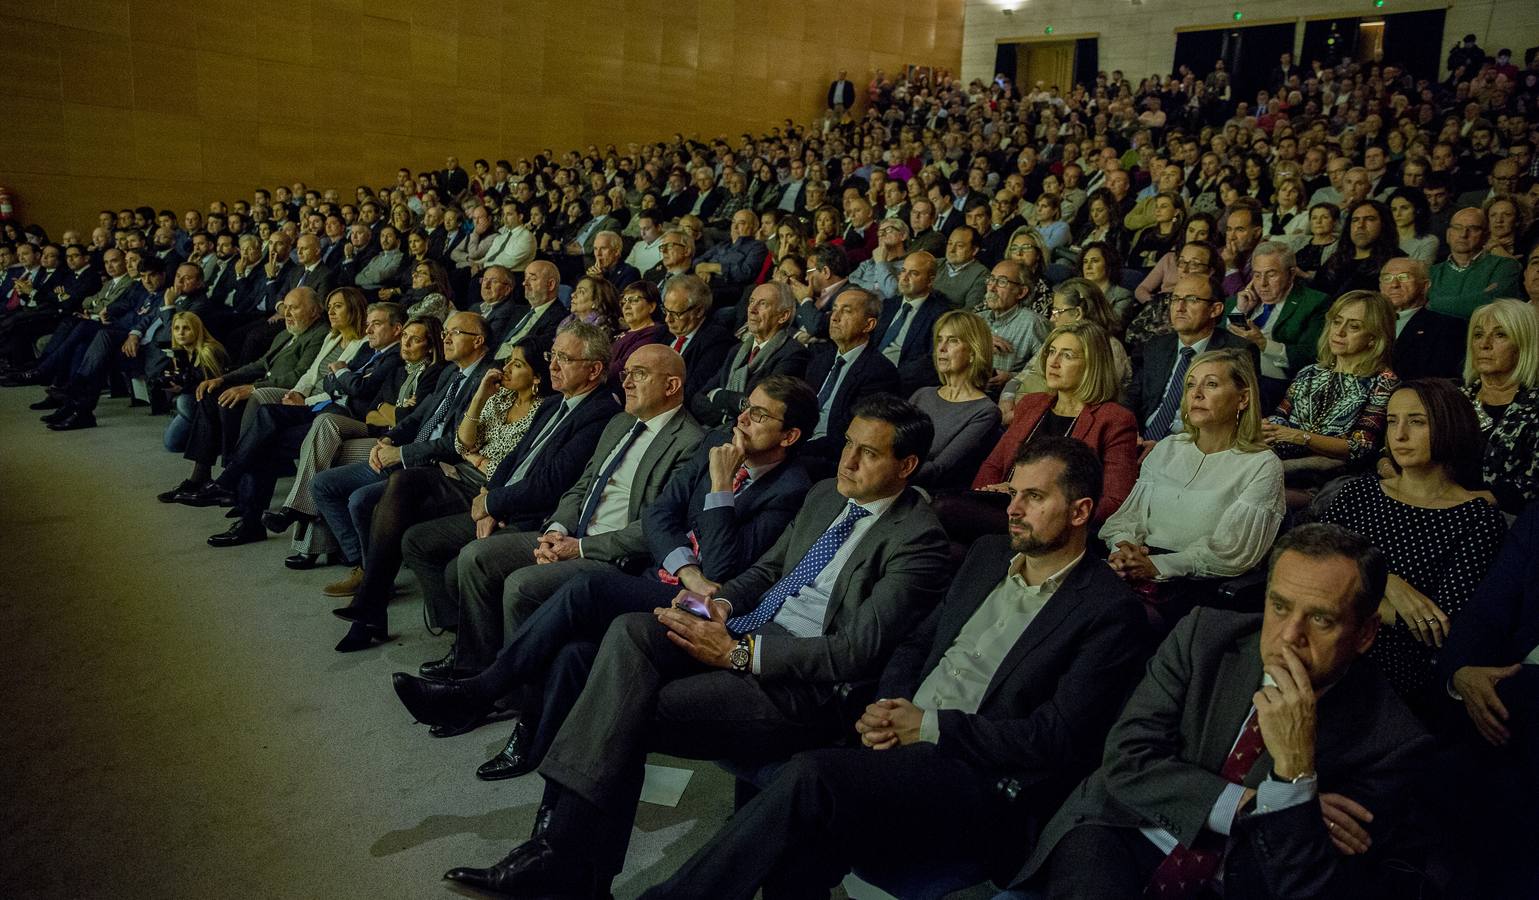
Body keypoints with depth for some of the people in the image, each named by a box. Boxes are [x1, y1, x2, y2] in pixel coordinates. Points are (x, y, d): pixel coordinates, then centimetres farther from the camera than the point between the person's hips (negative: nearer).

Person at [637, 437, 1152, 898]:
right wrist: (888, 706, 1)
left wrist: (930, 727, -11)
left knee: (809, 779, -28)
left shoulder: (1110, 612, -4)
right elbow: (918, 642, 22)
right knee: (799, 852, -25)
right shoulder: (988, 556, 18)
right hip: (901, 746, 6)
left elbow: (1059, 737, -12)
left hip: (988, 785, -6)